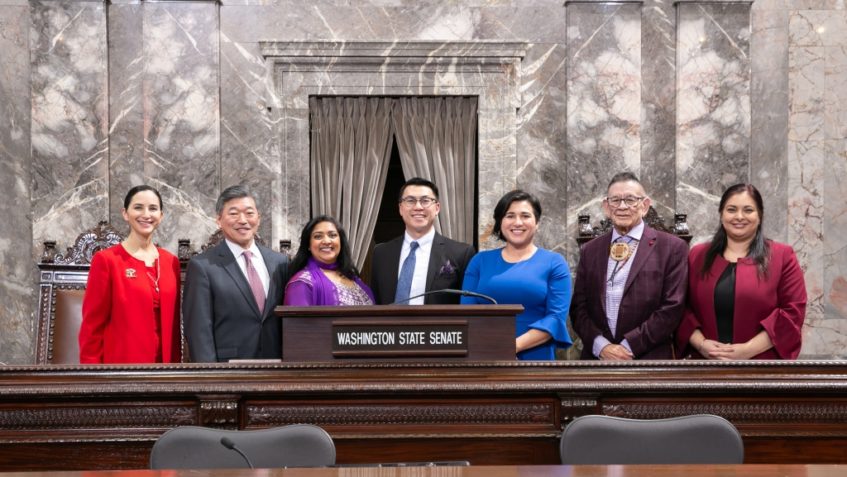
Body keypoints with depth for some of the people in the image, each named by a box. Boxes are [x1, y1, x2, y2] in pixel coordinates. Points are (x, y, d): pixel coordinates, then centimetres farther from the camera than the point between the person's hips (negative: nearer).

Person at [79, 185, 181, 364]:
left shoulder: (171, 262, 9)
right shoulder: (106, 260, -5)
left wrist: (176, 363, 9)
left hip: (163, 361, 5)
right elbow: (92, 325, -5)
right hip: (122, 362, -5)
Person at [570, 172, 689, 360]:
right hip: (597, 357, 3)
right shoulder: (590, 250, 8)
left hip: (648, 358, -3)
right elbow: (579, 307, 5)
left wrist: (629, 346, -14)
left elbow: (672, 308, -9)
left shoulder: (672, 247, -3)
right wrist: (601, 345, -11)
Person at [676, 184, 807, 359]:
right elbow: (682, 307, 4)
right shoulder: (697, 256, 7)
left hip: (761, 365, -2)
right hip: (707, 363, 2)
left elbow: (793, 311, -7)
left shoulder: (782, 256, -1)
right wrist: (701, 344, -12)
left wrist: (749, 349, -15)